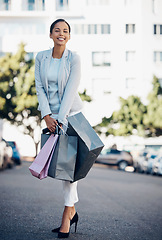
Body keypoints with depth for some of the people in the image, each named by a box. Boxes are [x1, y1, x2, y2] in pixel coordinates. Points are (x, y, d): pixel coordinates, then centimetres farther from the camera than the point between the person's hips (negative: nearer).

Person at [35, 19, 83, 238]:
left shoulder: (74, 59, -9)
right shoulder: (41, 57, 2)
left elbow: (70, 90, -14)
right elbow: (39, 88, -1)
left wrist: (60, 119, -20)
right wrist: (47, 116, -11)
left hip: (71, 113, -4)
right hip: (51, 114, 4)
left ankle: (66, 217, 0)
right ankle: (72, 211, 18)